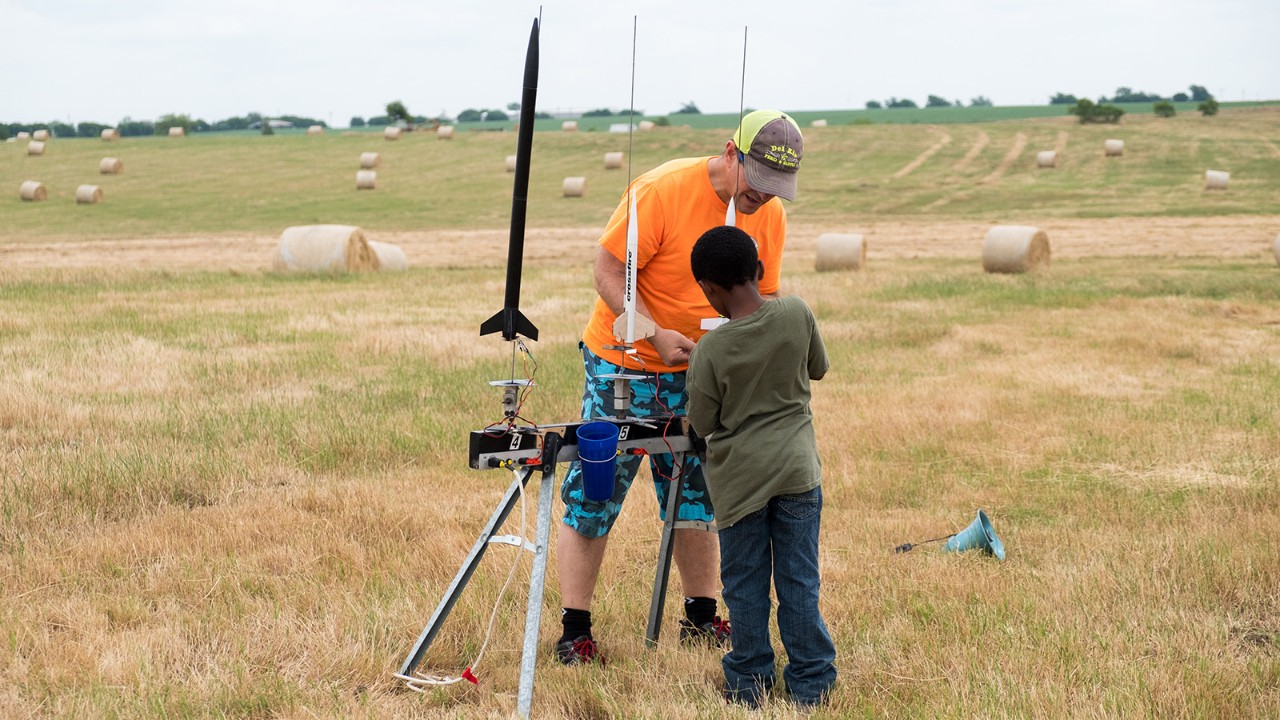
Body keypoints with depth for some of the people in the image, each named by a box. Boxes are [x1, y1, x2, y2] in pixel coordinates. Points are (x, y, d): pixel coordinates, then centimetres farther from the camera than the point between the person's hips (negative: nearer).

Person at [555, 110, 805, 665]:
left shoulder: (770, 214, -3)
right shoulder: (662, 191, -22)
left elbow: (761, 298, 8)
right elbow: (608, 270, -18)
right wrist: (655, 334, -28)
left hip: (696, 371, 6)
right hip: (622, 363, -6)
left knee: (697, 493, 12)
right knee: (594, 494, -5)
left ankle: (701, 618, 25)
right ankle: (574, 631, 2)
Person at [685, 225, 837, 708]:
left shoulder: (711, 350, -14)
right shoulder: (797, 314, -8)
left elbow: (702, 423, -3)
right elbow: (818, 368, 10)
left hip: (740, 477, -2)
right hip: (797, 468, 2)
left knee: (744, 583, 10)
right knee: (800, 579, 9)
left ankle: (749, 683, 19)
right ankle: (811, 682, 15)